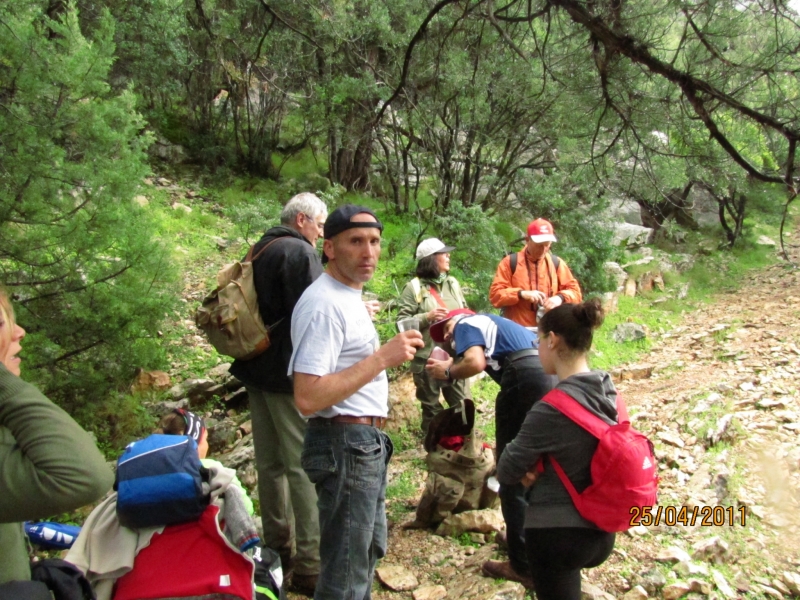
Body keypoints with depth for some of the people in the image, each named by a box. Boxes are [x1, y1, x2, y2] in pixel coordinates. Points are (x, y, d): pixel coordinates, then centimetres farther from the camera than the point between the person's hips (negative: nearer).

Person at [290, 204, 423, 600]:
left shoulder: (348, 295, 12)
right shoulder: (324, 304, -21)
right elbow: (307, 398, -28)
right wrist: (382, 358, -27)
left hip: (366, 441, 10)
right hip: (345, 444, -10)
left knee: (370, 548, 26)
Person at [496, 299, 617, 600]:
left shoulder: (552, 408, -26)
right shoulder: (607, 392, -3)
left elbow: (506, 472, -15)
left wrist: (529, 470, 4)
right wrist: (540, 469, -3)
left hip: (557, 531, -7)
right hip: (601, 530, 7)